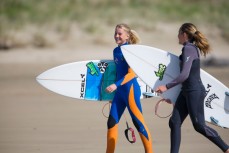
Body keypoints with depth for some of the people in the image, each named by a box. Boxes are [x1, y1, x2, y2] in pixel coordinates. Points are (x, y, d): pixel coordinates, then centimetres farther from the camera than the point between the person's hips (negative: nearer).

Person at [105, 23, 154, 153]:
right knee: (112, 122, 6)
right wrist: (114, 89, 21)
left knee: (138, 122, -5)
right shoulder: (116, 51, 12)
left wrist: (116, 85, -24)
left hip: (130, 89, -8)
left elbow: (132, 74, -16)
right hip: (119, 91, 8)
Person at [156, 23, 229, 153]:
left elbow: (184, 75, -25)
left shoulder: (188, 49, -16)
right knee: (175, 122, 4)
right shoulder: (193, 48, 13)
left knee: (199, 125, -6)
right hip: (187, 91, 10)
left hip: (194, 92, -10)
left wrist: (167, 87, -23)